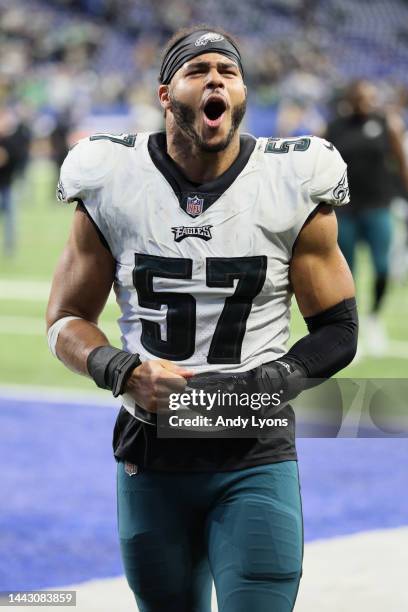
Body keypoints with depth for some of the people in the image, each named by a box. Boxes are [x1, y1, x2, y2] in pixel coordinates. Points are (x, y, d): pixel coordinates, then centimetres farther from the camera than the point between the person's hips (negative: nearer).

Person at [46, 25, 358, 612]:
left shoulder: (293, 189, -2)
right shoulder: (113, 185, 0)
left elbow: (338, 332, 4)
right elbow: (67, 320, 7)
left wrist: (265, 385, -13)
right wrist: (124, 372, -13)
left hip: (256, 459, -1)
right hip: (150, 457, 2)